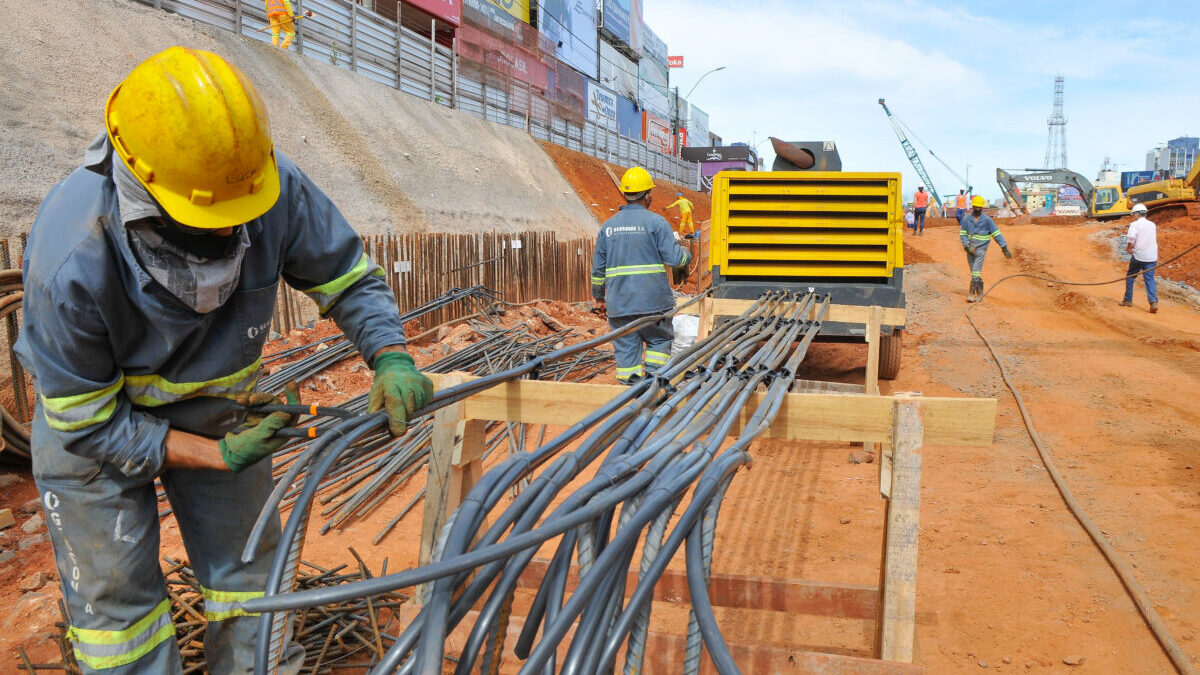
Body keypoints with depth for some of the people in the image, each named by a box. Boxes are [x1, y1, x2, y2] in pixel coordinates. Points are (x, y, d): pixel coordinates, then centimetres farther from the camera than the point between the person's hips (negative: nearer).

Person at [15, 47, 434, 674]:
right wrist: (218, 454, -26)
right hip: (93, 410, -3)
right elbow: (86, 423, -23)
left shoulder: (276, 188, -29)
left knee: (249, 562, 11)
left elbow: (346, 275, -11)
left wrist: (391, 357, -28)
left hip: (216, 399, 3)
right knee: (114, 592, 6)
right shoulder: (70, 263, -36)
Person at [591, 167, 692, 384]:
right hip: (652, 300, -3)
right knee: (659, 341, 12)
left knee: (625, 346, 8)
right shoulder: (655, 222, -6)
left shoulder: (608, 226, 8)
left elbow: (598, 266, 12)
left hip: (619, 303, 4)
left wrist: (599, 295, 24)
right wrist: (686, 254, 12)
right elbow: (674, 258, -11)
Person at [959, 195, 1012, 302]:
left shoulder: (987, 220, -4)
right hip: (970, 249, 3)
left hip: (981, 249, -3)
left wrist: (1005, 248, -5)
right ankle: (979, 293, 23)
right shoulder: (966, 219, 3)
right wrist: (968, 246, -9)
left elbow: (996, 234, -2)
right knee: (975, 273, 10)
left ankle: (972, 293, -13)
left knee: (976, 272, -14)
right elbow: (962, 234, 4)